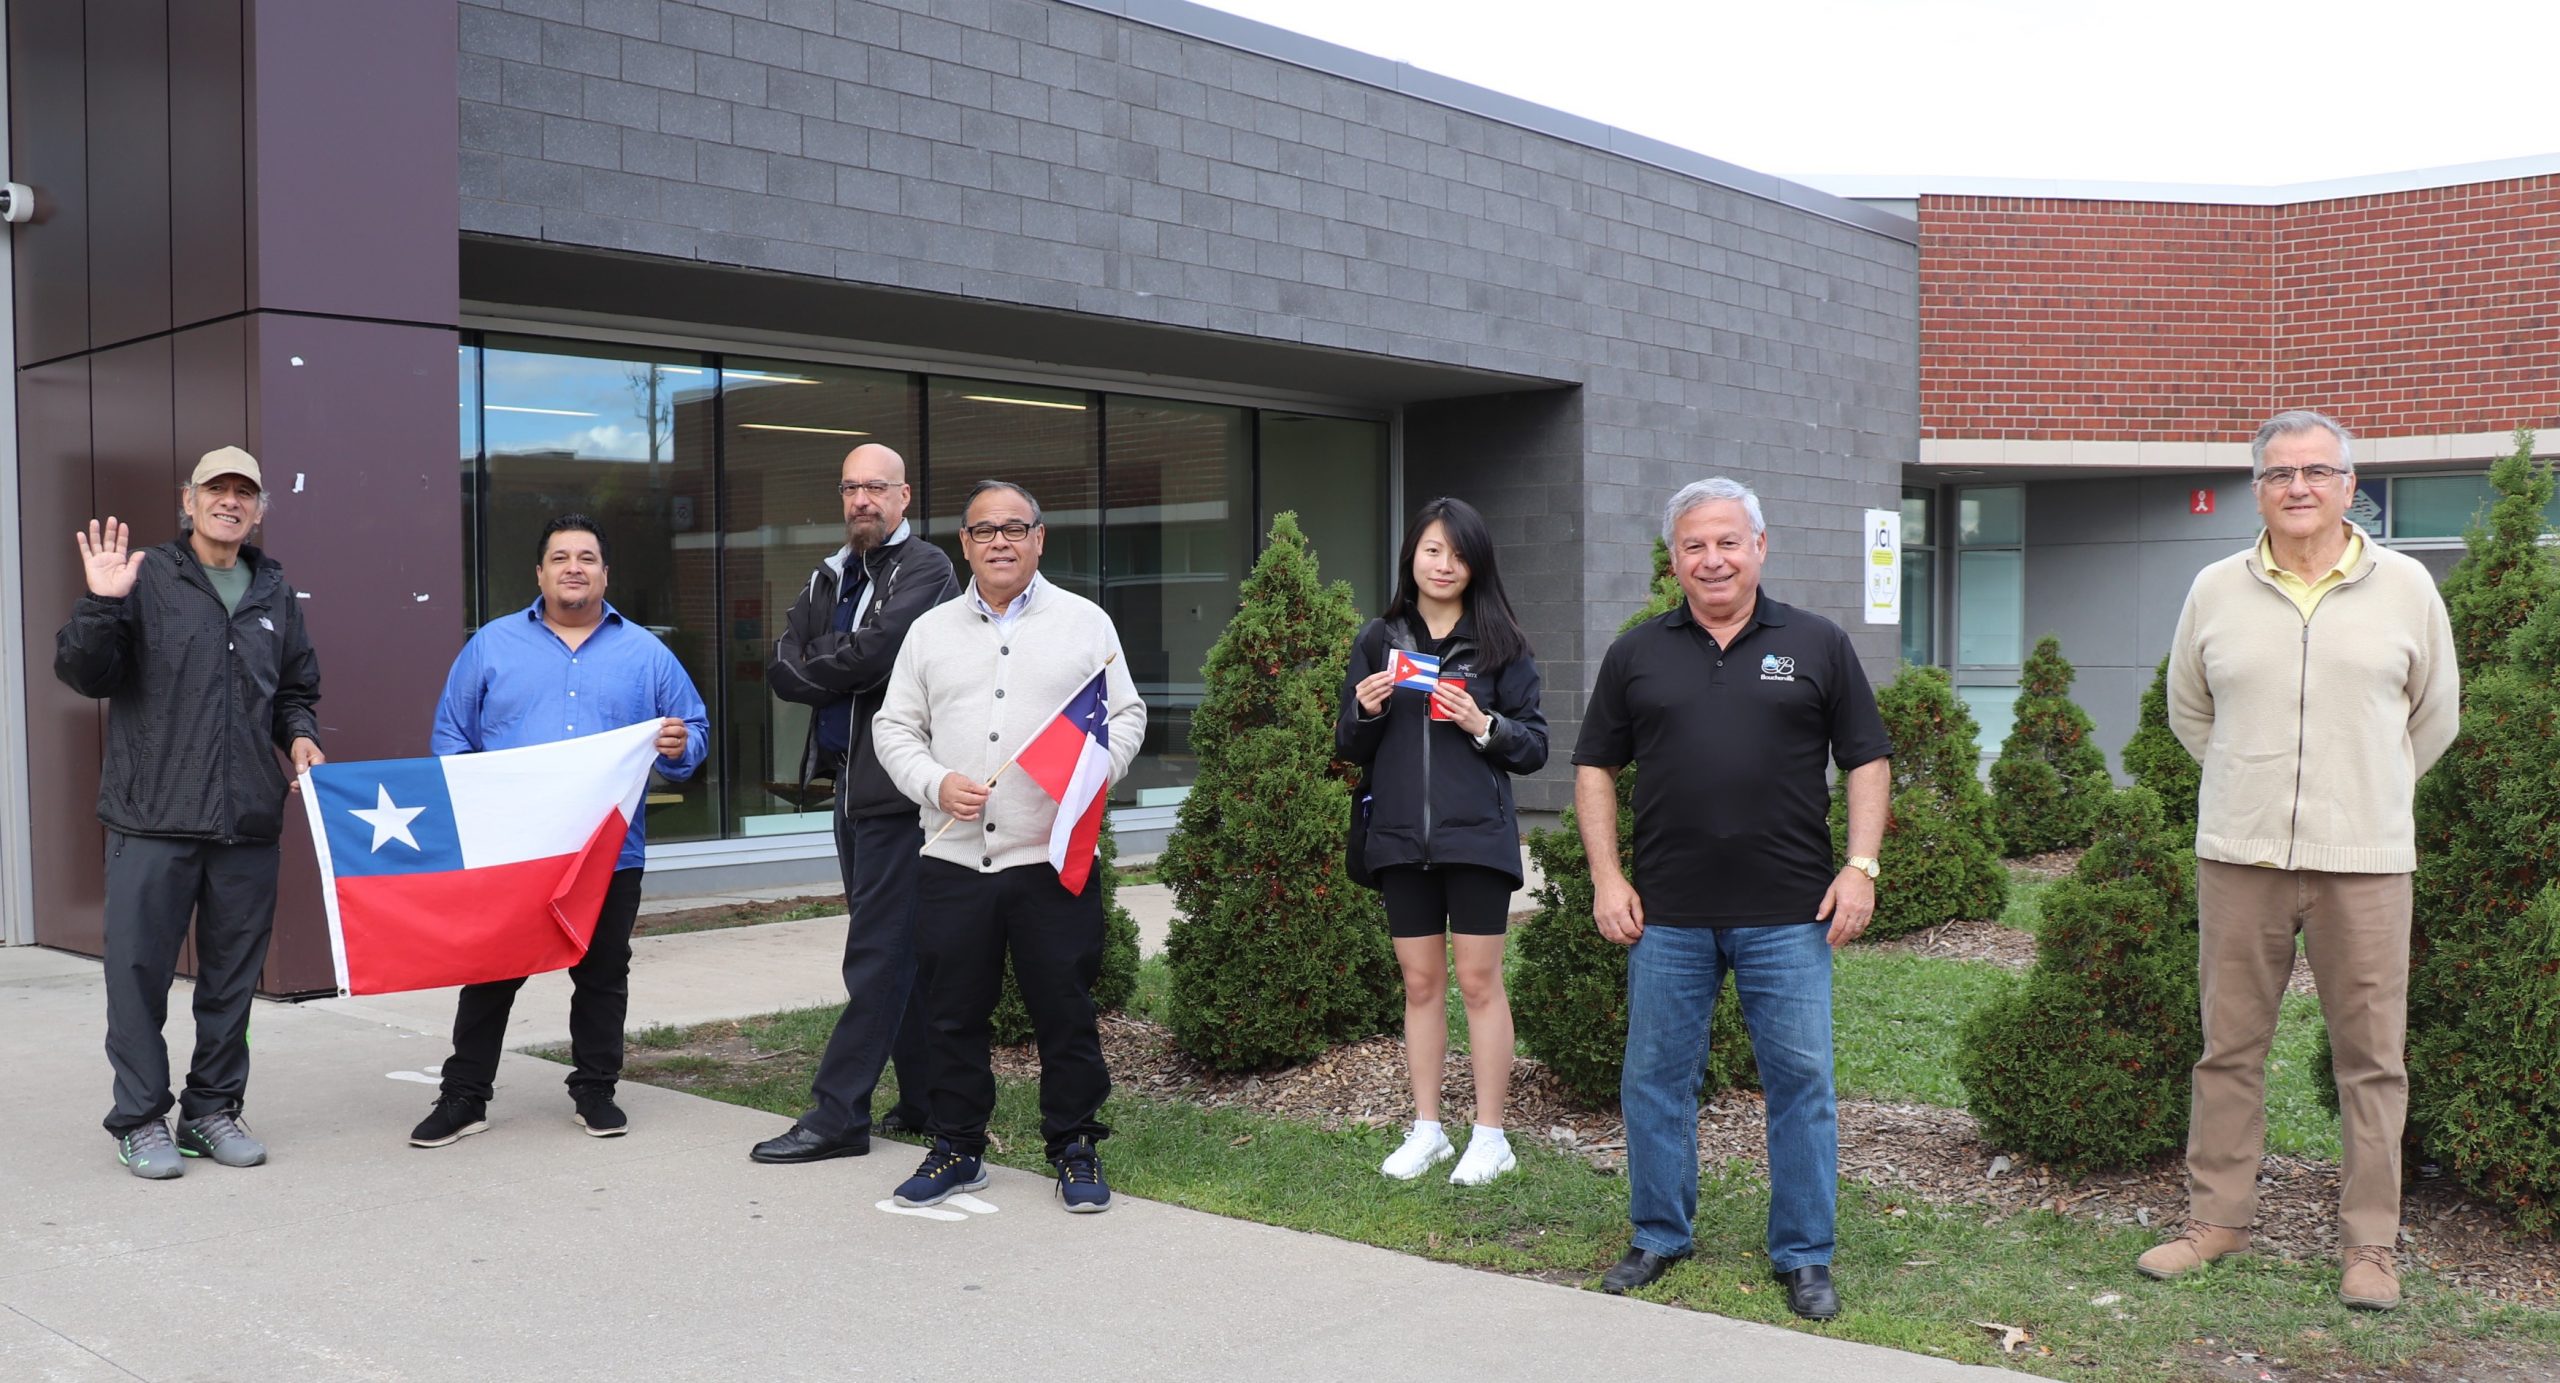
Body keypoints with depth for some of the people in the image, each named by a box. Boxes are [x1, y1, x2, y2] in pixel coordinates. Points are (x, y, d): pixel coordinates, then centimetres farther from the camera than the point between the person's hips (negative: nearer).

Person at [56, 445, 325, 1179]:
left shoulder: (275, 592, 13)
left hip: (249, 820, 4)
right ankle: (140, 1119, 13)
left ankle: (213, 1110, 22)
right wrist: (102, 605, -20)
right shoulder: (146, 580, -1)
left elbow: (297, 687, 23)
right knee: (140, 969, 1)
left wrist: (299, 734, 3)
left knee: (233, 975, 10)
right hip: (153, 816, -4)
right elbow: (83, 673, -5)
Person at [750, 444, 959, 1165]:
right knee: (902, 952, 13)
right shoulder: (828, 578, 18)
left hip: (898, 787, -9)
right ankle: (926, 1100, 21)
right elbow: (782, 668, 7)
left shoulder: (925, 570, -7)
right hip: (850, 782, 9)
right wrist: (845, 674, -10)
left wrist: (814, 671, -4)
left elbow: (875, 651, -21)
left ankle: (837, 1115, -4)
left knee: (877, 954, -6)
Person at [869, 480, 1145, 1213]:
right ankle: (956, 1149, 22)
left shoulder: (1085, 622, 7)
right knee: (953, 1013, 8)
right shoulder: (930, 631, 12)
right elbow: (894, 727, 12)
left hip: (1053, 858, -2)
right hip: (953, 858, 2)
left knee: (1066, 1012, 2)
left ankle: (1075, 1149, 16)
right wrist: (936, 783, -6)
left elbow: (1127, 714, 7)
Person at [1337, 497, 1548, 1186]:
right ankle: (1427, 1129, 21)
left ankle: (1490, 1136, 12)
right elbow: (1349, 748, 11)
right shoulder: (1379, 639, 7)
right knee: (1420, 982, 10)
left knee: (1479, 981, 2)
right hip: (1401, 837, 3)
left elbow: (1534, 746, 0)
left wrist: (1482, 724, -17)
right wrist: (1365, 709, -9)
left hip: (1476, 837, -3)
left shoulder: (1500, 643, 0)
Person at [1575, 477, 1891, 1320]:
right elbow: (1595, 769, 9)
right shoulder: (1637, 654, 7)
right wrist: (1607, 880, 1)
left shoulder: (1817, 645, 5)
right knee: (1655, 1078, 8)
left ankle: (1804, 1256, 16)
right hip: (1667, 916, 2)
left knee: (1801, 1082, 3)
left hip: (1788, 915, -1)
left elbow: (1867, 761, 6)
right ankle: (1659, 1239, 24)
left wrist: (1860, 867, -4)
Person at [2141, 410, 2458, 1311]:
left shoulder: (2406, 588, 3)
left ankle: (2369, 1243, 14)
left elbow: (2436, 715, 15)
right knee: (2229, 1045, 8)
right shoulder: (2216, 591, 6)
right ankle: (2217, 1218, 20)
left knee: (2370, 1056, 3)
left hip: (2363, 861, -1)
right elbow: (2188, 710, 18)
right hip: (2238, 856, 1)